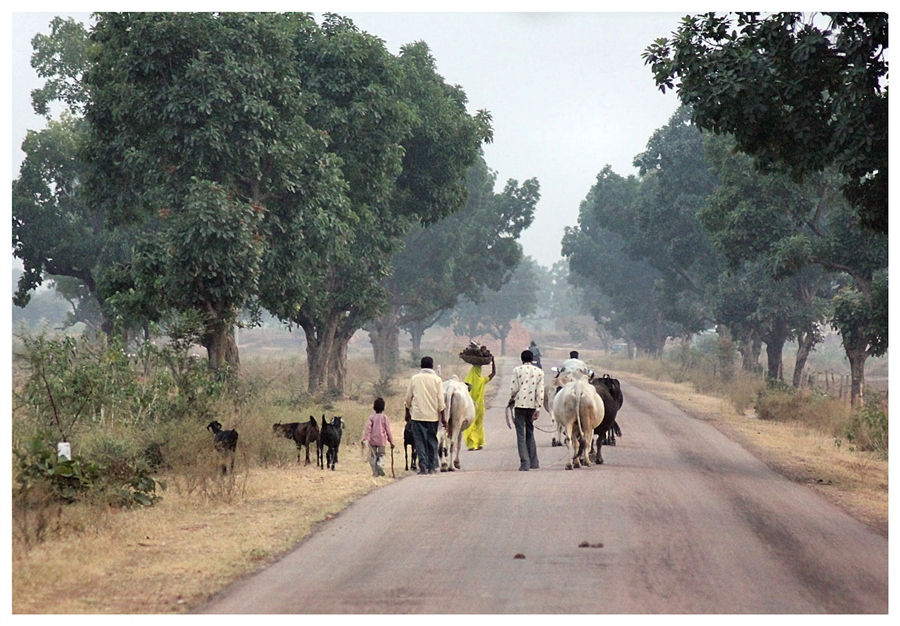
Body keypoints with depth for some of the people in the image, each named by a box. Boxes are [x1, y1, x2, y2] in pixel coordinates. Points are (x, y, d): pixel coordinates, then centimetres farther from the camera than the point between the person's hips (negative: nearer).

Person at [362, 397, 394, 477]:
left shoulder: (371, 417, 1)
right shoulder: (384, 417, 1)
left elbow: (368, 428, -10)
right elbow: (388, 431, 2)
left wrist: (365, 439, -15)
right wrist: (391, 442, 8)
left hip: (372, 440, 0)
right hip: (381, 440, 0)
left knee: (373, 456, 9)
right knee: (381, 454, 11)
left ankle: (375, 472, 3)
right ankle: (380, 464, -19)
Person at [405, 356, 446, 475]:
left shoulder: (414, 379, 1)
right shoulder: (437, 379, -1)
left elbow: (408, 398, 7)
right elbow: (440, 400, -2)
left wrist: (408, 413, 20)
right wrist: (443, 417, 4)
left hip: (417, 416, 0)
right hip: (433, 415, 0)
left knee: (420, 442, 2)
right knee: (432, 441, 10)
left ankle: (423, 467, -5)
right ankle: (432, 467, 9)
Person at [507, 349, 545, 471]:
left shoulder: (517, 370, -2)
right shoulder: (539, 372, 5)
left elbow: (514, 389, -5)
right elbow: (540, 391, -1)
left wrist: (512, 399, 15)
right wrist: (538, 408, 0)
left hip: (519, 404, -3)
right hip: (532, 405, 3)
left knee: (521, 434, -1)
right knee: (530, 433, 17)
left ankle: (525, 463, -9)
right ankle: (534, 462, 18)